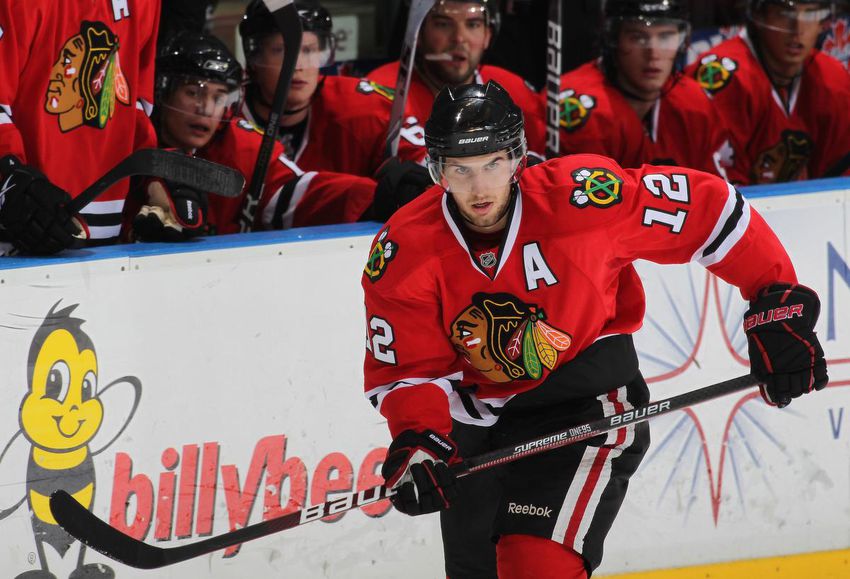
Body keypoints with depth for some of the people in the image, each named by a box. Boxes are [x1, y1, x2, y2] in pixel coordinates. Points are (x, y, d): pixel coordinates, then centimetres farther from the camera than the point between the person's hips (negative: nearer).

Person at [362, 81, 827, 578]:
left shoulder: (578, 198, -24)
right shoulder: (404, 252, -15)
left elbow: (708, 206, -15)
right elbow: (409, 369, -9)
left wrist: (776, 300, -13)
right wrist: (417, 441, -28)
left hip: (587, 402, -4)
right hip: (478, 422, 4)